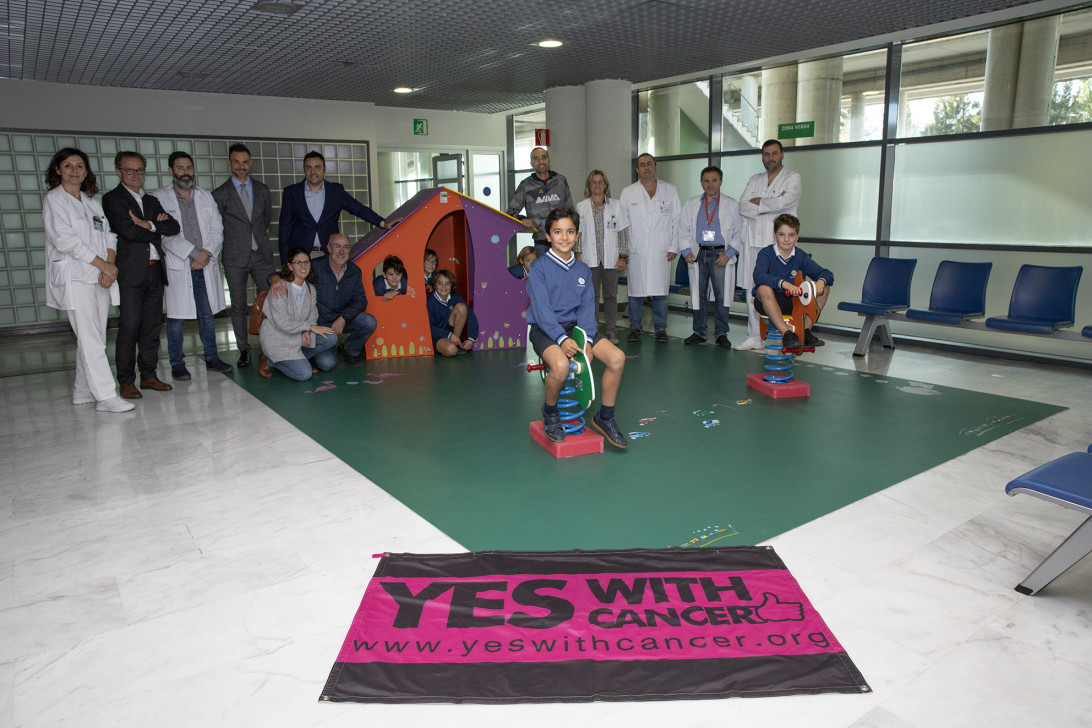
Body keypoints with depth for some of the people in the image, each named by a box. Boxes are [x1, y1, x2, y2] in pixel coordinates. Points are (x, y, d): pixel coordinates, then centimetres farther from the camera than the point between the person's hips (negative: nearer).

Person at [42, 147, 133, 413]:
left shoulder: (92, 202, 19)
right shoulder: (54, 200, 0)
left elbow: (109, 236, 13)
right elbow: (65, 240, -10)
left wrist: (110, 266, -6)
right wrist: (104, 264, -11)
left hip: (100, 278, 6)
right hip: (74, 278, -6)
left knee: (94, 338, 7)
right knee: (90, 339, -10)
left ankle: (82, 390, 17)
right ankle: (106, 396, -12)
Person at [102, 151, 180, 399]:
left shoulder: (152, 201, 20)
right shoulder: (112, 199, 1)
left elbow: (174, 227, 7)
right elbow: (128, 231, -14)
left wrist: (149, 225, -8)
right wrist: (157, 231, 0)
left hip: (155, 271, 6)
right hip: (130, 273, -6)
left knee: (152, 326, 8)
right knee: (130, 326, -7)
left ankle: (149, 375, 16)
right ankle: (126, 381, 0)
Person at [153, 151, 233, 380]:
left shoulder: (206, 196, 14)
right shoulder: (160, 197, 1)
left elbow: (217, 228, 8)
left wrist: (207, 252, -8)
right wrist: (193, 253, -15)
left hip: (206, 265, 4)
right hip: (177, 266, -3)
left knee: (207, 314, 9)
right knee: (176, 317, 0)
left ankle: (211, 357, 18)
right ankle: (177, 363, 9)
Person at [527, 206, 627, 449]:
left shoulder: (583, 270, 11)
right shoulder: (539, 268, -4)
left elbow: (587, 308, 4)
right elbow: (542, 309, -14)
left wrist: (586, 339, -13)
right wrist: (561, 339, -26)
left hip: (576, 326, 5)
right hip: (545, 329, -5)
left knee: (617, 357, -17)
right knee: (560, 365, -36)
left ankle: (605, 418, 3)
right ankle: (550, 412, -1)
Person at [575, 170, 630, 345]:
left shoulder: (616, 206, 6)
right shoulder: (581, 207, 8)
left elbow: (623, 232, 5)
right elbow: (578, 233, 8)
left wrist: (623, 257, -1)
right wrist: (578, 256, 0)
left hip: (610, 258, 0)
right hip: (590, 259, 0)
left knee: (611, 296, 4)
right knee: (591, 296, 2)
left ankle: (611, 332, 10)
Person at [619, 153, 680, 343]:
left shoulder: (670, 190, 9)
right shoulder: (628, 193, 8)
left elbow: (676, 220, 9)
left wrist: (673, 247, 2)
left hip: (661, 251, 0)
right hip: (636, 251, 0)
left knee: (660, 292, 1)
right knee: (635, 291, 3)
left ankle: (661, 328, 12)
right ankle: (634, 327, 15)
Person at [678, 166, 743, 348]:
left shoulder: (731, 205, 7)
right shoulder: (691, 204, 13)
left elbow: (739, 232, 5)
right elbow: (683, 229, 13)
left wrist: (728, 253, -7)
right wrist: (686, 251, 0)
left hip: (721, 255, -2)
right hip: (698, 254, 2)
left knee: (721, 296, -4)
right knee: (698, 295, 5)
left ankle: (721, 334, 6)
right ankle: (699, 332, 15)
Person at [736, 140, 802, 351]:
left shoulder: (792, 178, 5)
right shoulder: (754, 181, 19)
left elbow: (784, 202, -14)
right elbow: (743, 207, 5)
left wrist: (758, 202, 0)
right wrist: (770, 205, -7)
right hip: (754, 243, 5)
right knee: (753, 291, 4)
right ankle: (755, 337, 12)